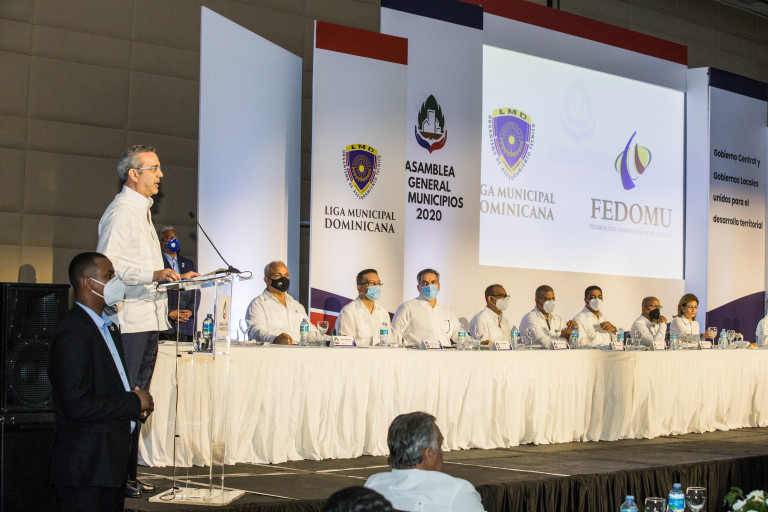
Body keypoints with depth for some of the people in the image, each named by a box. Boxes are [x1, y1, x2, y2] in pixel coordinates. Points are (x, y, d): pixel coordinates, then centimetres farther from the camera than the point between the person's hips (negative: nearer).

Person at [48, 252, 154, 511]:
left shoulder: (108, 327, 16)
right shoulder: (71, 335, -17)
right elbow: (78, 406, -24)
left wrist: (137, 404, 4)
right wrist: (134, 402, -15)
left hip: (113, 463, 10)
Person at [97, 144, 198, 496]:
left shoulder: (141, 212, 22)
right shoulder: (121, 211, -10)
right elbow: (107, 265, -20)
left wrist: (174, 277, 24)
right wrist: (153, 275, -28)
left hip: (149, 319, 10)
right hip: (129, 321, -10)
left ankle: (128, 475, 17)